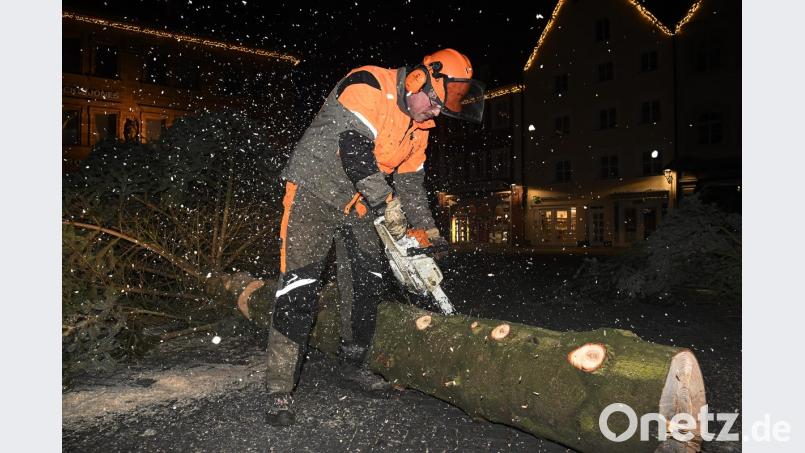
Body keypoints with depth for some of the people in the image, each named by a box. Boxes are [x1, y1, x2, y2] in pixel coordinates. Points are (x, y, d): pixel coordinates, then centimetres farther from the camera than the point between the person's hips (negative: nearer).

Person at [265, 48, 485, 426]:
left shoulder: (417, 125, 6)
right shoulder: (369, 86, -19)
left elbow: (411, 182, 9)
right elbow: (355, 149, -30)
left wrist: (430, 232, 3)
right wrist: (389, 205, -28)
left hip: (358, 203, 8)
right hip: (316, 190, -8)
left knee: (372, 281, 7)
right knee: (301, 284, -13)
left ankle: (359, 359, 26)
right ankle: (280, 389, -6)